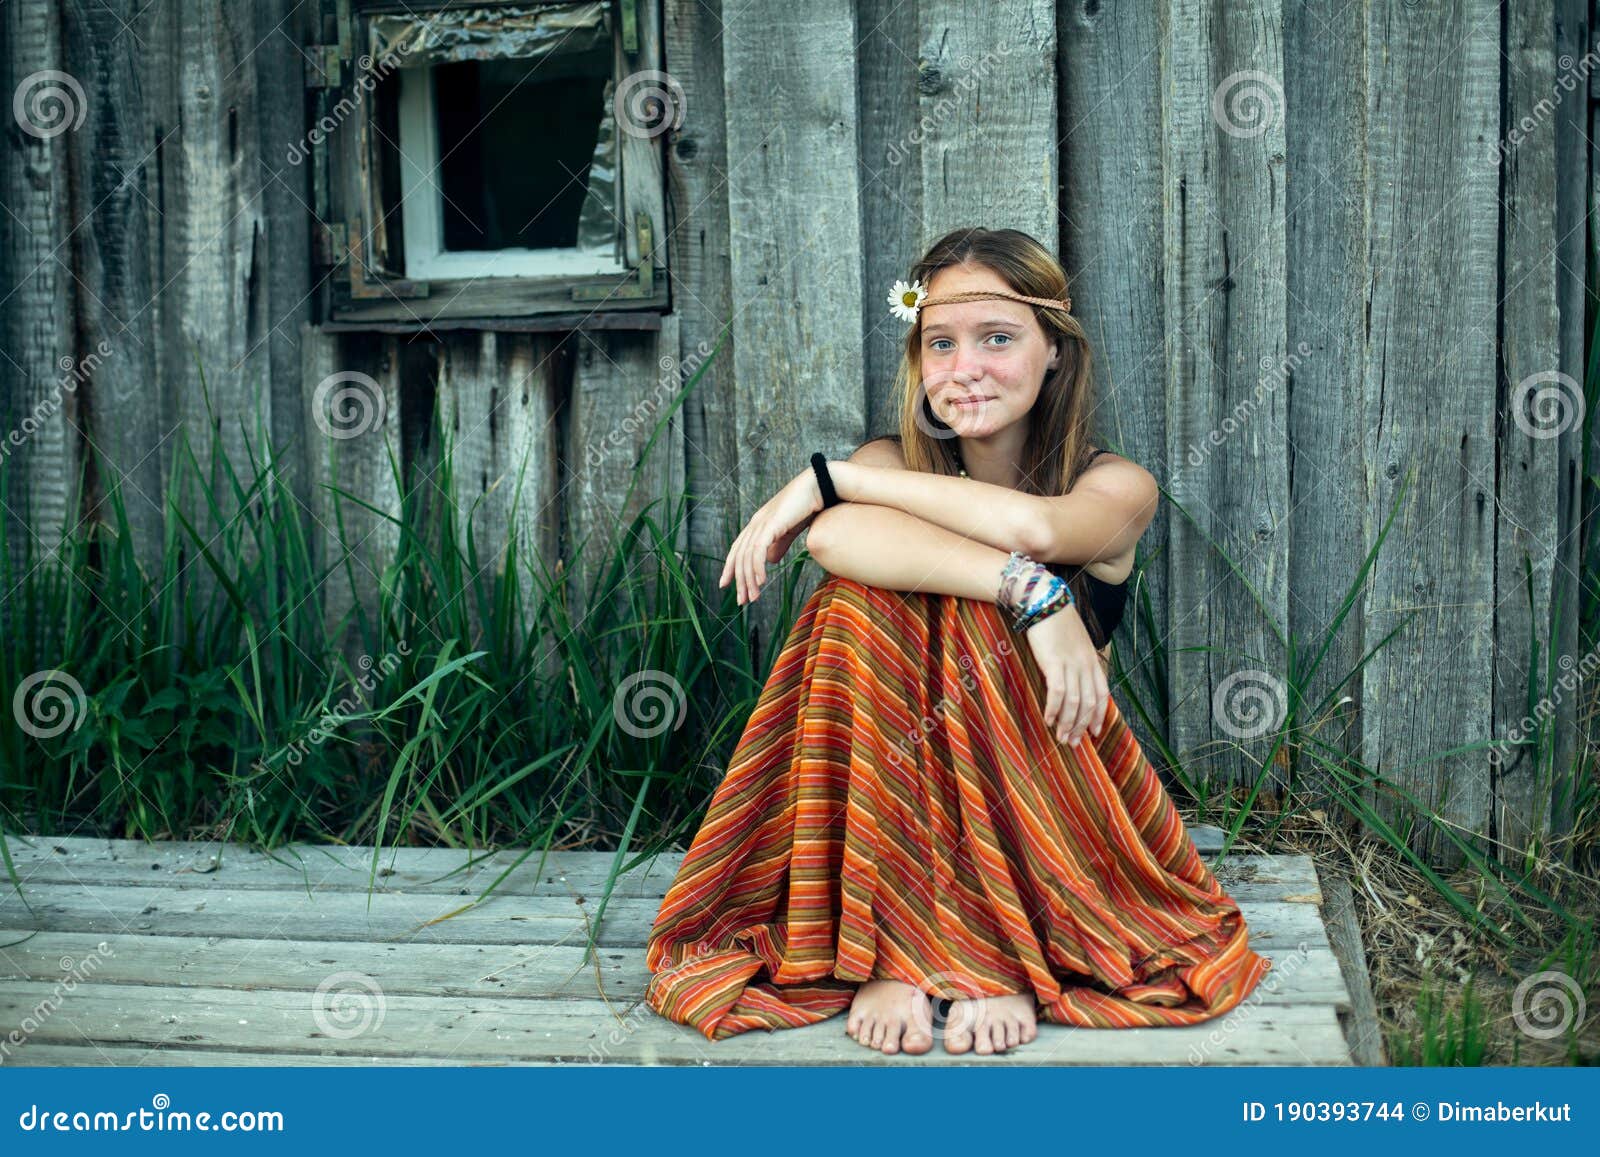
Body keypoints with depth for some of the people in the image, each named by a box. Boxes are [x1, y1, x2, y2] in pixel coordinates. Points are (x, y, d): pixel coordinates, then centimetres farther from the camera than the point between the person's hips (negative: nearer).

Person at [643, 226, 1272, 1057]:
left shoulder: (1117, 486, -5)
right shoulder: (894, 465, -2)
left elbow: (1036, 528, -31)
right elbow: (838, 537, -29)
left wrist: (828, 476, -24)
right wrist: (1032, 590, -40)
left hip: (1045, 795, -1)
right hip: (894, 812, 1)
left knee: (969, 615, -28)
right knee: (871, 590, -26)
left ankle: (1004, 951, -23)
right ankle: (890, 944, -26)